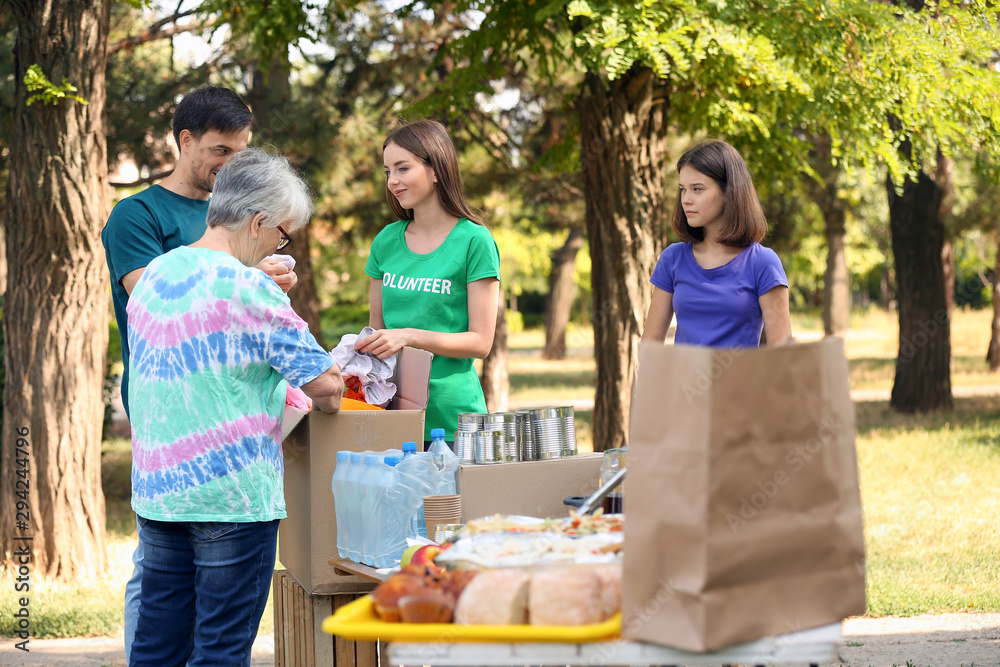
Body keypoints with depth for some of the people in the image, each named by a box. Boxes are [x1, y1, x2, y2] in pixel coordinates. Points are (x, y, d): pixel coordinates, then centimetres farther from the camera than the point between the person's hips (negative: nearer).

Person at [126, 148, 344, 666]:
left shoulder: (152, 275, 10)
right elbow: (325, 383, -12)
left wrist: (272, 393, 22)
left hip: (155, 487, 7)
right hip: (233, 494, -7)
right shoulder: (248, 289, -14)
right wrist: (324, 405, 11)